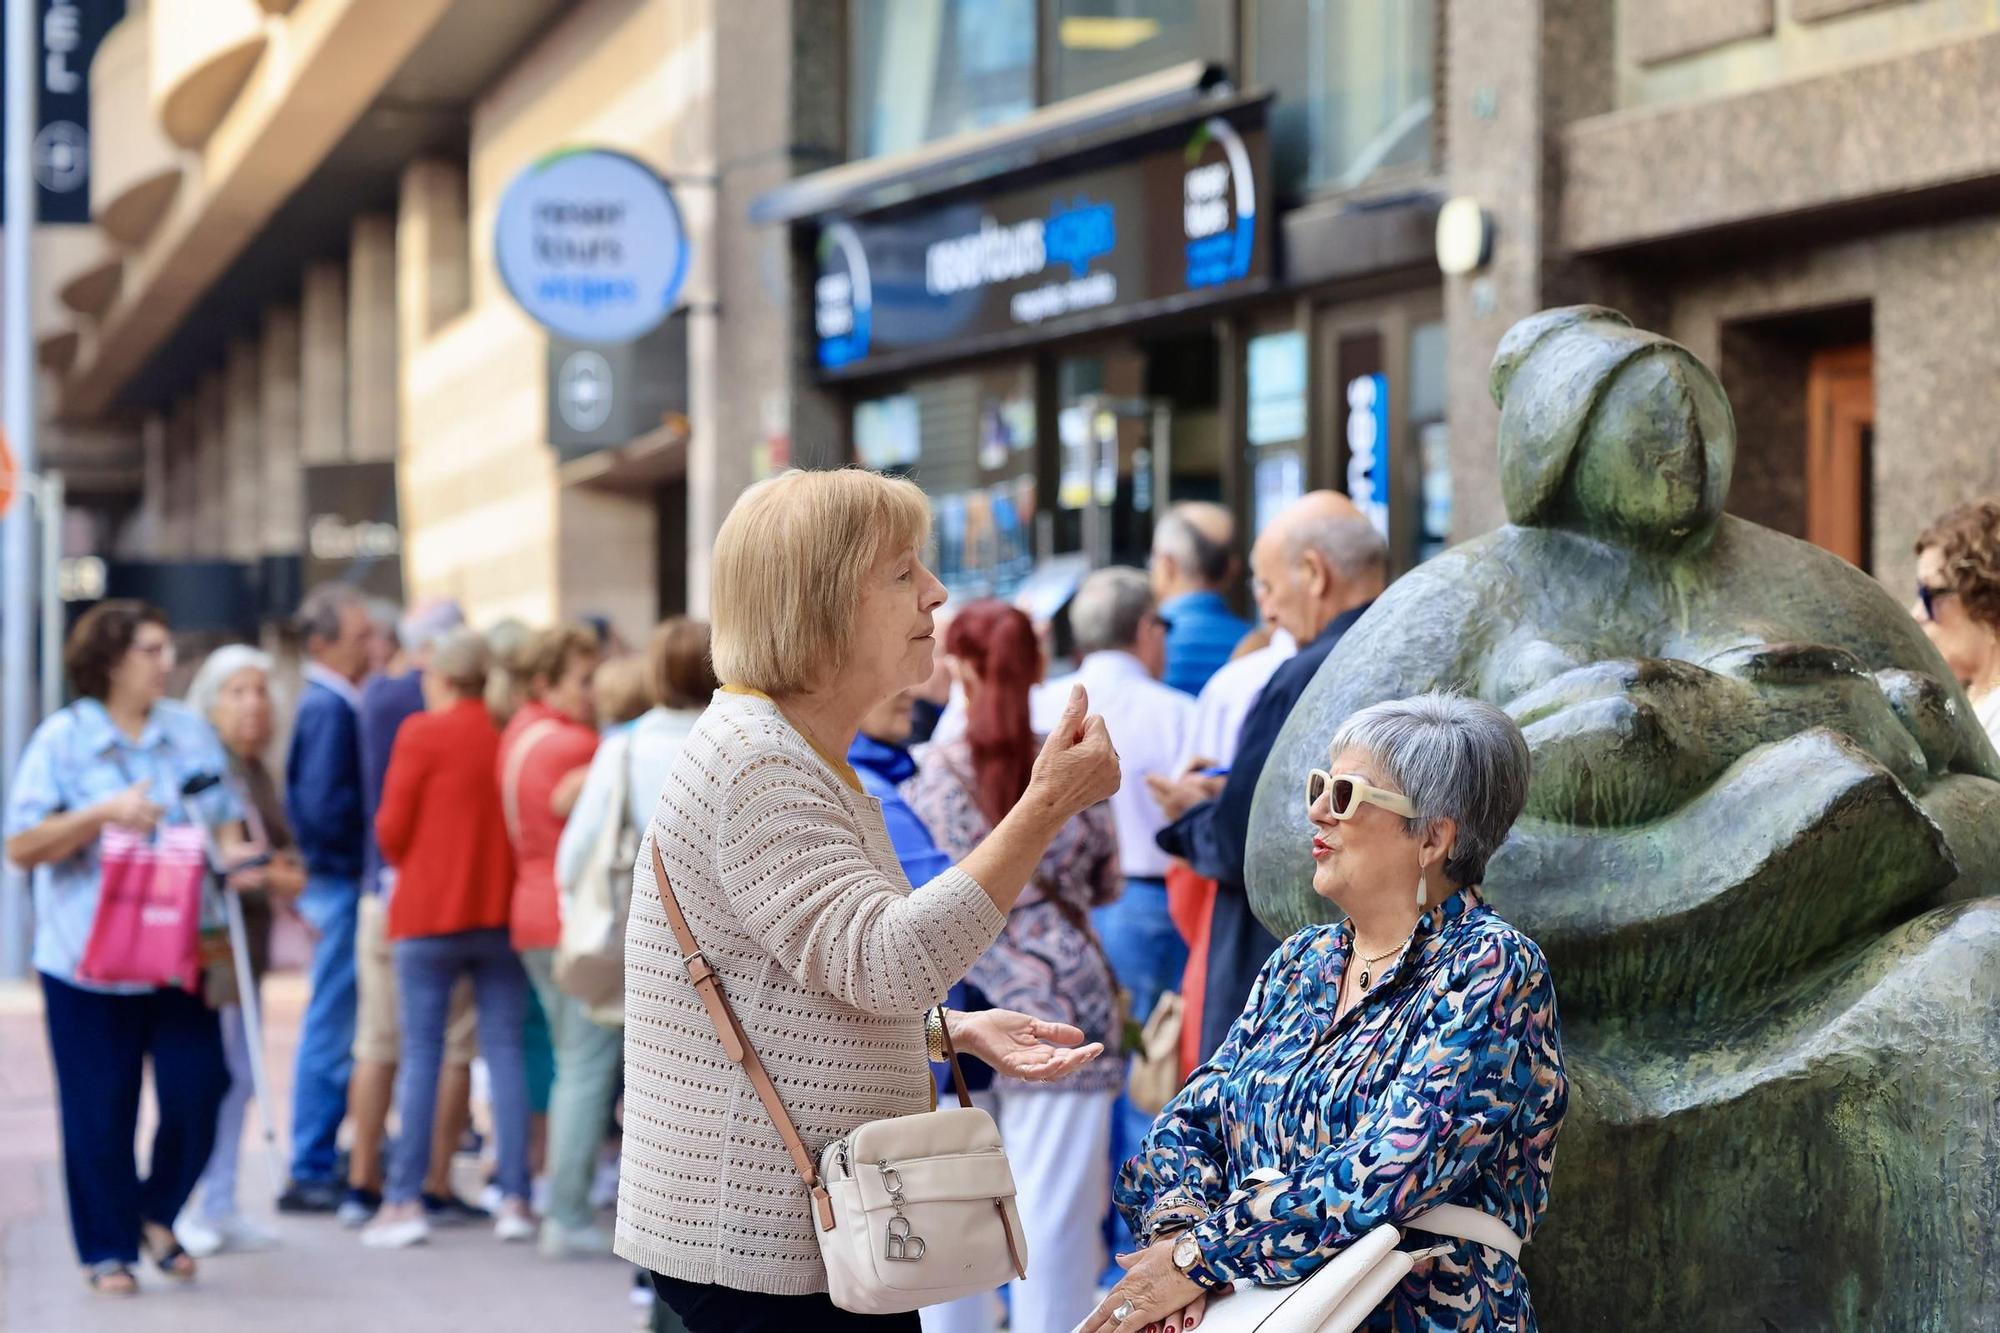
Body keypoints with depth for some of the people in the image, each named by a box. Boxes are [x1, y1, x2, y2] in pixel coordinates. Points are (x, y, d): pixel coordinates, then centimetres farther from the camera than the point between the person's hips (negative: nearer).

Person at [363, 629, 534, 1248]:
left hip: (429, 911, -3)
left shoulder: (423, 733, -7)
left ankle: (405, 1200, 1)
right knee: (504, 1048, 6)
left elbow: (392, 826, -5)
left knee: (421, 1051, 2)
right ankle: (515, 1198, 4)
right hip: (504, 910, 3)